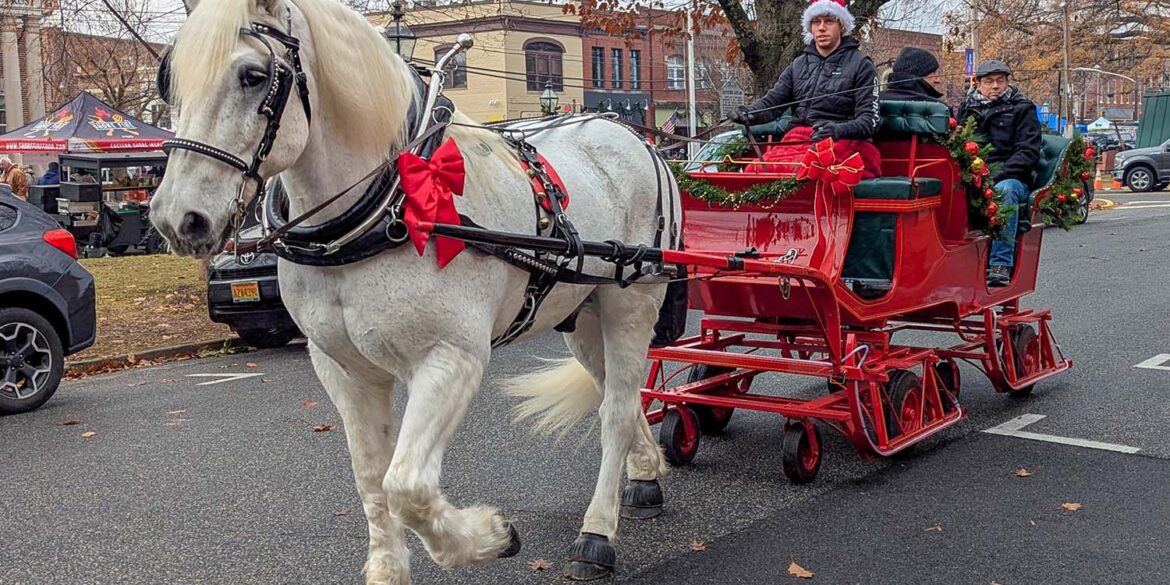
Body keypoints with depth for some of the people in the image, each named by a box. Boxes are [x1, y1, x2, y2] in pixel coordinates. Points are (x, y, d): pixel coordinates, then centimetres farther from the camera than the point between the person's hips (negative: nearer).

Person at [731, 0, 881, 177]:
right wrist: (749, 112, -11)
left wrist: (839, 130, -22)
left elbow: (869, 120, -1)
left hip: (840, 142, -4)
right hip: (797, 139, 4)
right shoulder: (799, 65, 21)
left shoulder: (860, 65, 7)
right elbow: (771, 102, 13)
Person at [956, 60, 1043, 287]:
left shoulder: (1022, 109, 12)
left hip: (1011, 178, -3)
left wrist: (998, 174, -15)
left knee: (1004, 190, -39)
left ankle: (1000, 265, -39)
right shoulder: (966, 109, 22)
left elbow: (1029, 151, 1)